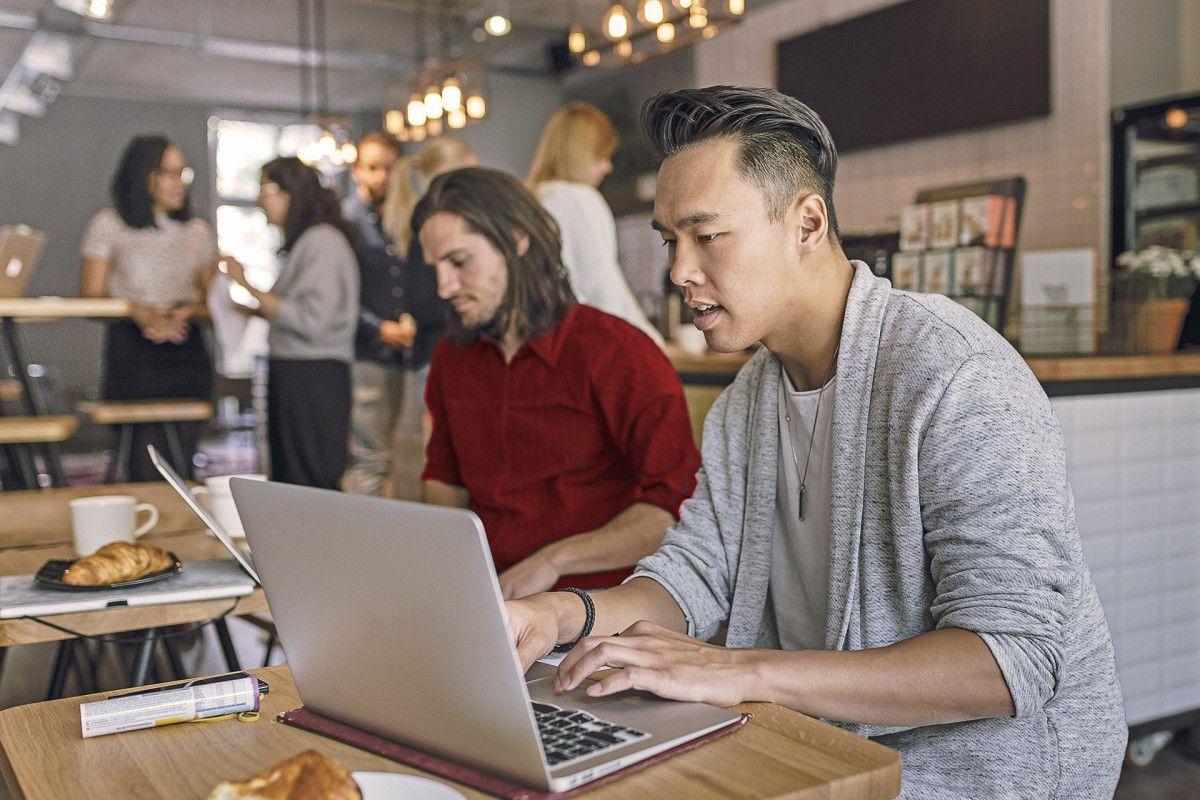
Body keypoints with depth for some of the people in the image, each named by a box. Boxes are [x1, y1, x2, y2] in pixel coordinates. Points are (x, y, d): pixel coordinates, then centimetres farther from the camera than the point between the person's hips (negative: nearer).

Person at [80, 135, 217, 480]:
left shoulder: (198, 231, 14)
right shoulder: (108, 225, 3)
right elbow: (90, 299, 0)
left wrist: (188, 312, -9)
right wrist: (137, 312, -17)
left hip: (187, 352, 3)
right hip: (132, 352, -3)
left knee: (180, 470, 1)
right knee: (146, 472, -9)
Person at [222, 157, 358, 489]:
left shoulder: (323, 241, -11)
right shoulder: (301, 241, 16)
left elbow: (312, 322, -19)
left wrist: (249, 286, -14)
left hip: (314, 378, -9)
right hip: (290, 374, 9)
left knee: (312, 485, -5)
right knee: (287, 482, 13)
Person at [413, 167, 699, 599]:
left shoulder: (616, 352, -11)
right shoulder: (451, 359, 12)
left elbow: (677, 505, -17)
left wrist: (555, 559, -21)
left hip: (595, 594, -5)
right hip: (482, 588, 6)